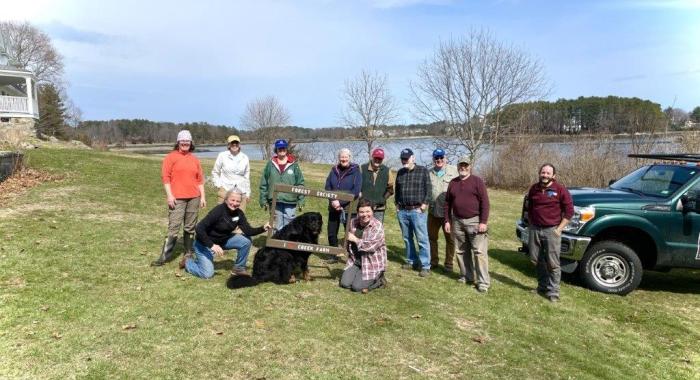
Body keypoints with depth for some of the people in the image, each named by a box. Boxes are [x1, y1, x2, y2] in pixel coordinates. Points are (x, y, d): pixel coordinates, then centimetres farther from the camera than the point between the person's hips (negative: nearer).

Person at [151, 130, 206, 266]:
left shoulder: (194, 159, 14)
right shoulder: (171, 157, 1)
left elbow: (200, 179, 15)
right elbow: (165, 177, -4)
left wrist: (202, 196, 9)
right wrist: (169, 195, -12)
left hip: (194, 198, 4)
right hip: (177, 198, -4)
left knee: (190, 228, 8)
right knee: (173, 227, -8)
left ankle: (188, 254, 16)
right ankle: (165, 256, -4)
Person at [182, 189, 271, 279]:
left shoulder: (239, 213, -8)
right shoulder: (218, 210, -26)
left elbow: (248, 231, -14)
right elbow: (199, 228, -28)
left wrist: (263, 228, -32)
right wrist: (212, 245, -34)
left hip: (223, 240, 6)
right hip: (205, 242, -6)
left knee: (246, 241, -13)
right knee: (207, 274, -13)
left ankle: (239, 268, 5)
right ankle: (188, 261, 15)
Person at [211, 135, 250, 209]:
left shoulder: (245, 158, 7)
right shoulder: (222, 156, -1)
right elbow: (215, 172, 9)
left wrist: (248, 193, 14)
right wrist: (219, 185, -2)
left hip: (241, 192, 2)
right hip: (225, 190, -2)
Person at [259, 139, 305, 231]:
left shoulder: (294, 164, 3)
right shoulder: (271, 164, 4)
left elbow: (300, 183, 4)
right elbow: (264, 184, 7)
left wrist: (300, 200, 0)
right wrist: (263, 200, 3)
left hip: (290, 202, -1)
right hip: (275, 201, 1)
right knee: (278, 227, 8)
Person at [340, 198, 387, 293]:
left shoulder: (377, 226, -17)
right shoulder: (353, 222, 1)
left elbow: (371, 246, -27)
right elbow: (349, 241, 20)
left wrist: (355, 239, -17)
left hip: (372, 264, -6)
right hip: (355, 261, 6)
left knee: (357, 287, -15)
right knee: (344, 283, -8)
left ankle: (378, 280, 10)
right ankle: (359, 275, 20)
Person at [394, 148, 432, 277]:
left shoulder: (423, 170, 0)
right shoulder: (400, 172, 14)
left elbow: (428, 189, -3)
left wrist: (424, 204, -10)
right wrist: (397, 204, 12)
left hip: (417, 210, -5)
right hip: (402, 211, 5)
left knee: (422, 239, -6)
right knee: (407, 238, 12)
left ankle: (425, 266, -2)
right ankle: (412, 261, 24)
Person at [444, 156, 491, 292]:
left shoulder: (477, 181, -5)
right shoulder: (453, 183, 10)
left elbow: (484, 202, -9)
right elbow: (447, 203, 14)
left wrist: (483, 222, -15)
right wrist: (447, 221, 7)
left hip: (475, 221, -5)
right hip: (457, 221, 5)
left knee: (479, 252, -5)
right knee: (462, 251, 12)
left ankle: (483, 282, -1)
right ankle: (466, 276, 25)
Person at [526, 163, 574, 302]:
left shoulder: (560, 189, -7)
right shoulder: (534, 189, 8)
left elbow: (569, 211, -6)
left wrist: (559, 229, -9)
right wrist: (530, 224, 12)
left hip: (551, 231, -5)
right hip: (534, 229, 5)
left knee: (553, 263, -2)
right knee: (536, 260, 12)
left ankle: (553, 292, 5)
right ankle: (542, 286, 28)